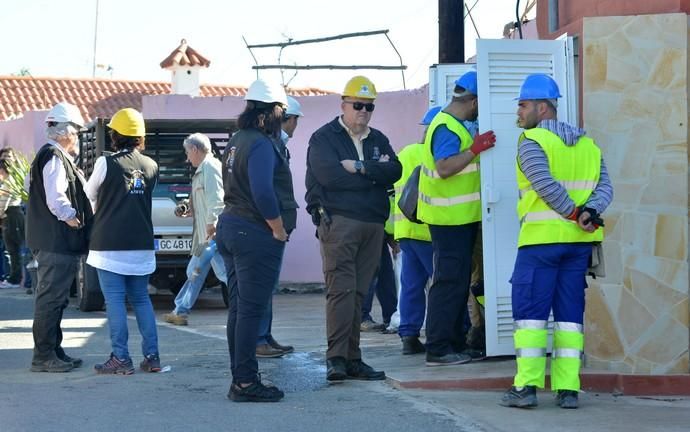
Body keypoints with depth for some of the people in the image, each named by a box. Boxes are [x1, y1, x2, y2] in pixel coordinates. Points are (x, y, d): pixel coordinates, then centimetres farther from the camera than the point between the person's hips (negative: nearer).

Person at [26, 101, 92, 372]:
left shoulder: (51, 156, 18)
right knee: (50, 298, -7)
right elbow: (56, 200, -23)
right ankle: (43, 356, -3)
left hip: (55, 243, 11)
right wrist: (74, 220, -12)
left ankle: (53, 352, 22)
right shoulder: (54, 158, -15)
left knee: (54, 299, 15)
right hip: (56, 242, -11)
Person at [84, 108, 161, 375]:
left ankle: (121, 358, -3)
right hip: (141, 244, 5)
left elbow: (90, 195, 7)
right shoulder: (151, 166, 4)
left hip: (111, 245, -5)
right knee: (141, 299, 12)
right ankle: (151, 357, 9)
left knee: (115, 300, -1)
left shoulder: (106, 163, -8)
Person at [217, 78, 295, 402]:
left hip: (231, 226, 10)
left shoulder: (237, 141, 15)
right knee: (251, 309, -6)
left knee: (239, 307, 13)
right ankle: (246, 383, -3)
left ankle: (240, 378, 19)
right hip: (256, 233, -10)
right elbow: (263, 193, -26)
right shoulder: (261, 144, -16)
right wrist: (279, 229, -15)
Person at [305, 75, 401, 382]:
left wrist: (359, 168, -11)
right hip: (338, 221, -5)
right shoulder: (324, 138, 2)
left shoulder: (378, 140, 19)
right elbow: (329, 175, -15)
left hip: (372, 224, 6)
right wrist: (375, 173, -5)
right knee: (341, 289, -13)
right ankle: (335, 358, -14)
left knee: (358, 293, 6)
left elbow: (395, 170, 2)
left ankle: (352, 359, 8)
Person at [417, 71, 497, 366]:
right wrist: (475, 149, -30)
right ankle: (438, 350, -6)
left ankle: (454, 345, 21)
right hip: (452, 217, -11)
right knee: (450, 282, -9)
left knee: (457, 281, 15)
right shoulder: (447, 128, -18)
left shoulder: (450, 123, 15)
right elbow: (444, 167, -30)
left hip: (458, 217, 11)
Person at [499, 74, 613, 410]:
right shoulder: (587, 144, 15)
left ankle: (526, 386, -5)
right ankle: (567, 389, 4)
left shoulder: (531, 141, -5)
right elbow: (605, 187, 5)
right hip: (579, 242, 6)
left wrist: (574, 214, -9)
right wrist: (589, 213, -10)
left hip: (541, 238, -6)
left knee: (529, 311, -1)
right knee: (570, 314, 8)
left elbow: (545, 185, -17)